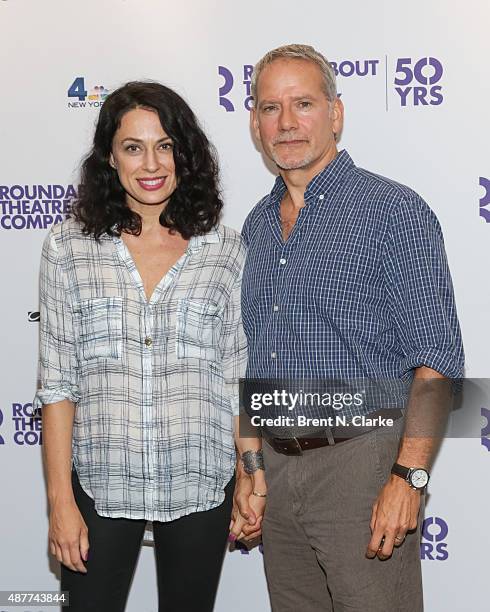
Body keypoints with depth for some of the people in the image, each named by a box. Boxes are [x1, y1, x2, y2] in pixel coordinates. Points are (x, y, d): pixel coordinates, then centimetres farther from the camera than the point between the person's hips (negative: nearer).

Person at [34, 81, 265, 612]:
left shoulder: (224, 250, 1)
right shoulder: (68, 248, -2)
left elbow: (238, 374, 5)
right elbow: (57, 383, -2)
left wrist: (250, 472, 2)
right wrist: (60, 499, -5)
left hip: (200, 485, 1)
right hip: (100, 482, -1)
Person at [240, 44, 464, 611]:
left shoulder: (392, 210, -9)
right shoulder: (256, 225, 12)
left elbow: (435, 359, -13)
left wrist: (409, 477, -20)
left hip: (360, 459, -6)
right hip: (273, 465, 6)